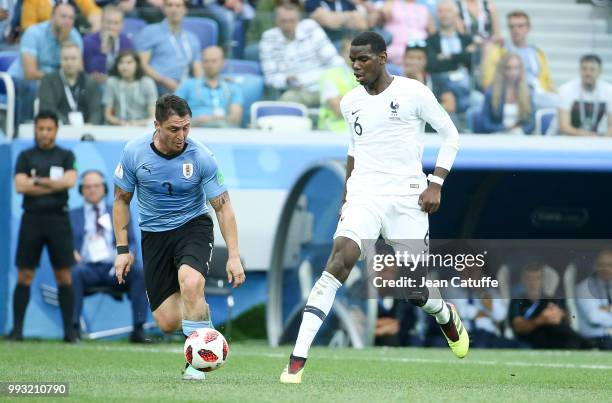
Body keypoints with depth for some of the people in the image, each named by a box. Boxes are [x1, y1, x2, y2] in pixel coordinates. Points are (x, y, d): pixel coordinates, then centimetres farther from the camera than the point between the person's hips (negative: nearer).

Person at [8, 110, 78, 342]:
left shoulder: (65, 156, 9)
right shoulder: (26, 156, 10)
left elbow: (70, 181, -8)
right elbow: (20, 186, -4)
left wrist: (38, 181, -6)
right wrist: (54, 185, -6)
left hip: (58, 219, 0)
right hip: (32, 219, 0)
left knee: (64, 276, -2)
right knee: (24, 275, -2)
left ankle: (69, 330, 0)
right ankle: (17, 329, 1)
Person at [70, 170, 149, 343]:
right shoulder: (72, 216, 21)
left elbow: (132, 243, 18)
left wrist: (129, 255, -6)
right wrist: (71, 253, -12)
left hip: (114, 269, 1)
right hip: (87, 268, -1)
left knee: (141, 273, -30)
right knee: (75, 272, -37)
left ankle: (138, 329, -32)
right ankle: (73, 327, -37)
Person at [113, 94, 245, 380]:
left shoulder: (201, 158, -16)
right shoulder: (134, 152, -11)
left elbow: (222, 206, -9)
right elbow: (121, 199, 3)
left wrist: (234, 256, -16)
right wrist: (122, 249, -1)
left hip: (194, 226, -2)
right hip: (154, 235, 2)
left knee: (190, 282, -36)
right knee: (167, 322, -7)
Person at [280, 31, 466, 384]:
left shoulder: (413, 93, -5)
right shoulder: (351, 103, 8)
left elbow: (450, 135, 1)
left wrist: (436, 184, -8)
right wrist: (347, 190, 20)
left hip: (407, 197, -2)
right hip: (364, 196, 2)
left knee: (416, 292, 3)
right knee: (339, 261, -23)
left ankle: (447, 318, 44)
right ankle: (297, 360, -30)